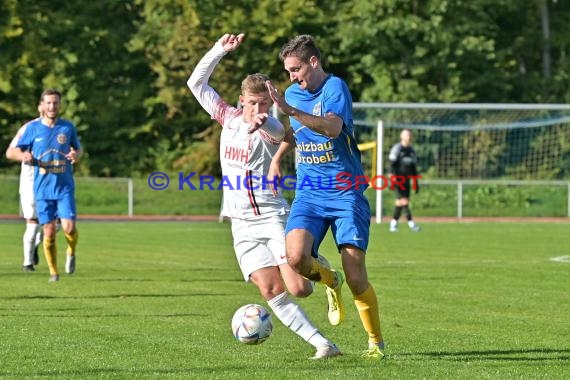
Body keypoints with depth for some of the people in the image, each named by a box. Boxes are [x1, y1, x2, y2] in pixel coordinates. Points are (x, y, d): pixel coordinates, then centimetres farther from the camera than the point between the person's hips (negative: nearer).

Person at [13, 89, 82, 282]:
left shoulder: (68, 127, 3)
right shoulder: (33, 128, 1)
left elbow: (78, 148, 15)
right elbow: (17, 151, 8)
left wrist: (76, 154, -9)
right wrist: (24, 156, -15)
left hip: (65, 187, 0)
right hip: (43, 189, 0)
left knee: (69, 228, -13)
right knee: (49, 232, -1)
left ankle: (71, 252, 20)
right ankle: (53, 271, 17)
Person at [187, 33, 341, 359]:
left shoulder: (271, 129, -5)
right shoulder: (228, 118, 9)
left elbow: (278, 131, -31)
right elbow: (197, 83, 12)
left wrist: (262, 121, -54)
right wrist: (220, 50, 4)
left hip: (273, 217, -4)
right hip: (243, 225, 4)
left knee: (298, 288, -14)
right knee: (271, 291, -12)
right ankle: (323, 344, -9)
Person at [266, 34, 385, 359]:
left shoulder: (335, 87, -10)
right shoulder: (292, 93, 11)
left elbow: (333, 127, -31)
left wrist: (290, 110, -39)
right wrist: (277, 158, 18)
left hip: (346, 193, -5)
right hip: (309, 194, 5)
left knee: (356, 277, -9)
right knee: (296, 256, -23)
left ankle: (376, 342, 12)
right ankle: (329, 280, 12)